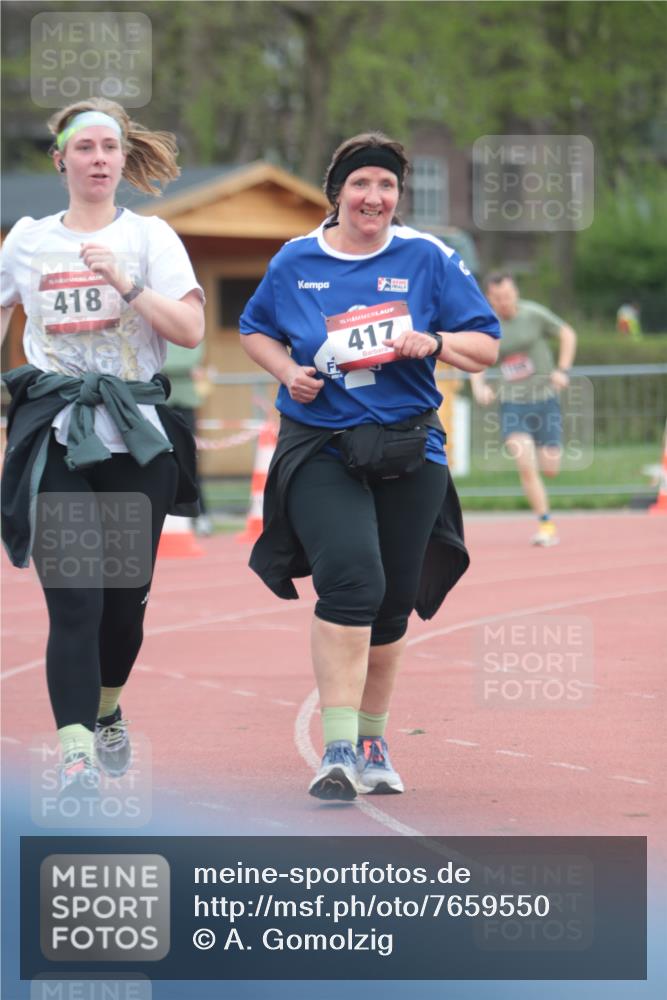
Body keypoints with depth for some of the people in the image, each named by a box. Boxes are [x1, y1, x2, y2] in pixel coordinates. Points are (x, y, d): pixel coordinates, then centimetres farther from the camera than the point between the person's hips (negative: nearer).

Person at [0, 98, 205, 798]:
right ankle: (76, 752, -20)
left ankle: (107, 711, 33)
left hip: (138, 437, 0)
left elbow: (191, 330, -3)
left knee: (126, 592, 6)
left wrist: (125, 281, -13)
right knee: (73, 600, -13)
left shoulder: (150, 237, 7)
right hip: (57, 438, 0)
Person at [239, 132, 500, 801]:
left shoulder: (428, 259, 3)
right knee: (351, 577, -24)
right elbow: (254, 331, 21)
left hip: (409, 451, 2)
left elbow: (486, 348, 5)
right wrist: (287, 371, 1)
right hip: (321, 450, -2)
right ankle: (338, 750, -25)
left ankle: (371, 744, 32)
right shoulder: (296, 261, 5)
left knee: (392, 604, 9)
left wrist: (433, 342, -15)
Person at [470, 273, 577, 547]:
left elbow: (567, 334, 5)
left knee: (550, 469, 1)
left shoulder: (534, 314, -7)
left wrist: (563, 370, -7)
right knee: (526, 466, -17)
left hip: (544, 400, 0)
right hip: (512, 405, 0)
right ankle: (545, 524, -8)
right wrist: (478, 387, -11)